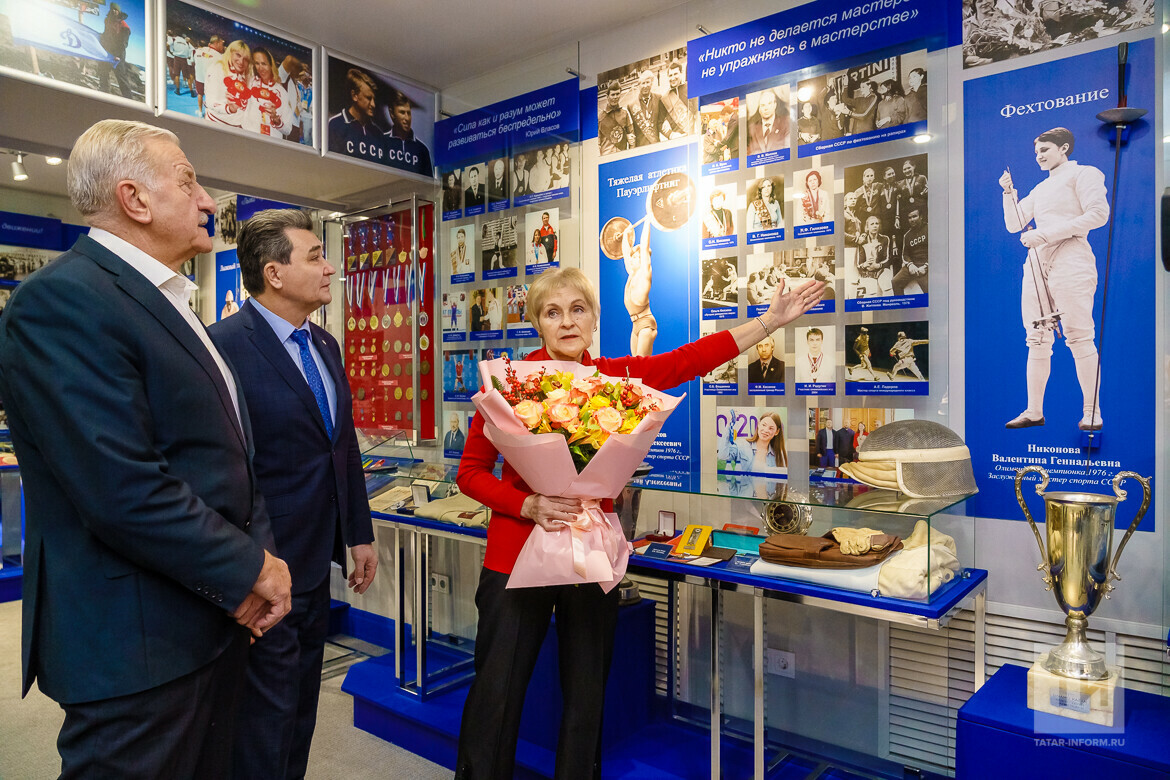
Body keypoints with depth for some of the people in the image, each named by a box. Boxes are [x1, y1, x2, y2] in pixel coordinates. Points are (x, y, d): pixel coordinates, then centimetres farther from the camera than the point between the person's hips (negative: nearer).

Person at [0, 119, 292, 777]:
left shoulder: (167, 301, 13)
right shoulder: (63, 301, -18)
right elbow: (124, 490, -26)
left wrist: (261, 557, 0)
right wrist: (251, 571, -15)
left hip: (219, 621, 9)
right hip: (139, 647, -9)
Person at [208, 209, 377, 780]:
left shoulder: (325, 346, 9)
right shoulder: (224, 344, -17)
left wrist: (359, 534, 15)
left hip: (316, 565, 8)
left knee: (301, 708, 22)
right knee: (267, 717, 7)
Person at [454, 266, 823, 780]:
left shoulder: (617, 376, 1)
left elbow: (691, 359, 5)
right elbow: (471, 471, -3)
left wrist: (770, 321, 5)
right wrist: (528, 505, -18)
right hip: (518, 555, -2)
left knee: (587, 698, 15)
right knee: (496, 695, 6)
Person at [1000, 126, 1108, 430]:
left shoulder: (1082, 173, 4)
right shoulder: (1040, 189, 24)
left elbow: (1098, 214, -10)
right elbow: (1014, 225, 21)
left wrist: (1045, 234, -15)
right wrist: (1009, 193, 8)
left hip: (1069, 260, -7)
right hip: (1036, 263, 7)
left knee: (1079, 337, -9)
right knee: (1037, 340, 4)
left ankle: (1091, 412, -3)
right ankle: (1034, 411, 7)